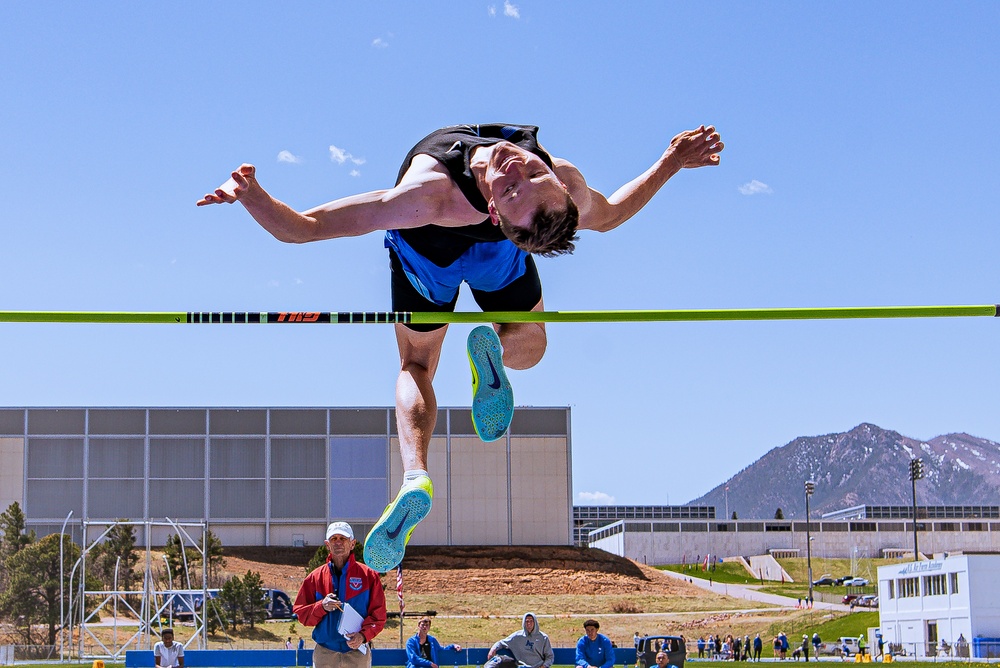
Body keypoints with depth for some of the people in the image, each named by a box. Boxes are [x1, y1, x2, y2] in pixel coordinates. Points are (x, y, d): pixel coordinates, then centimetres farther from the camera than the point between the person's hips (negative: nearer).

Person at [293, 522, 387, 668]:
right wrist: (322, 607, -12)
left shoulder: (369, 576, 4)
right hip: (325, 655, 1)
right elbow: (299, 612, 7)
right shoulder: (315, 577, 9)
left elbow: (378, 614, 1)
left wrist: (363, 635, -16)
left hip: (357, 654, -1)